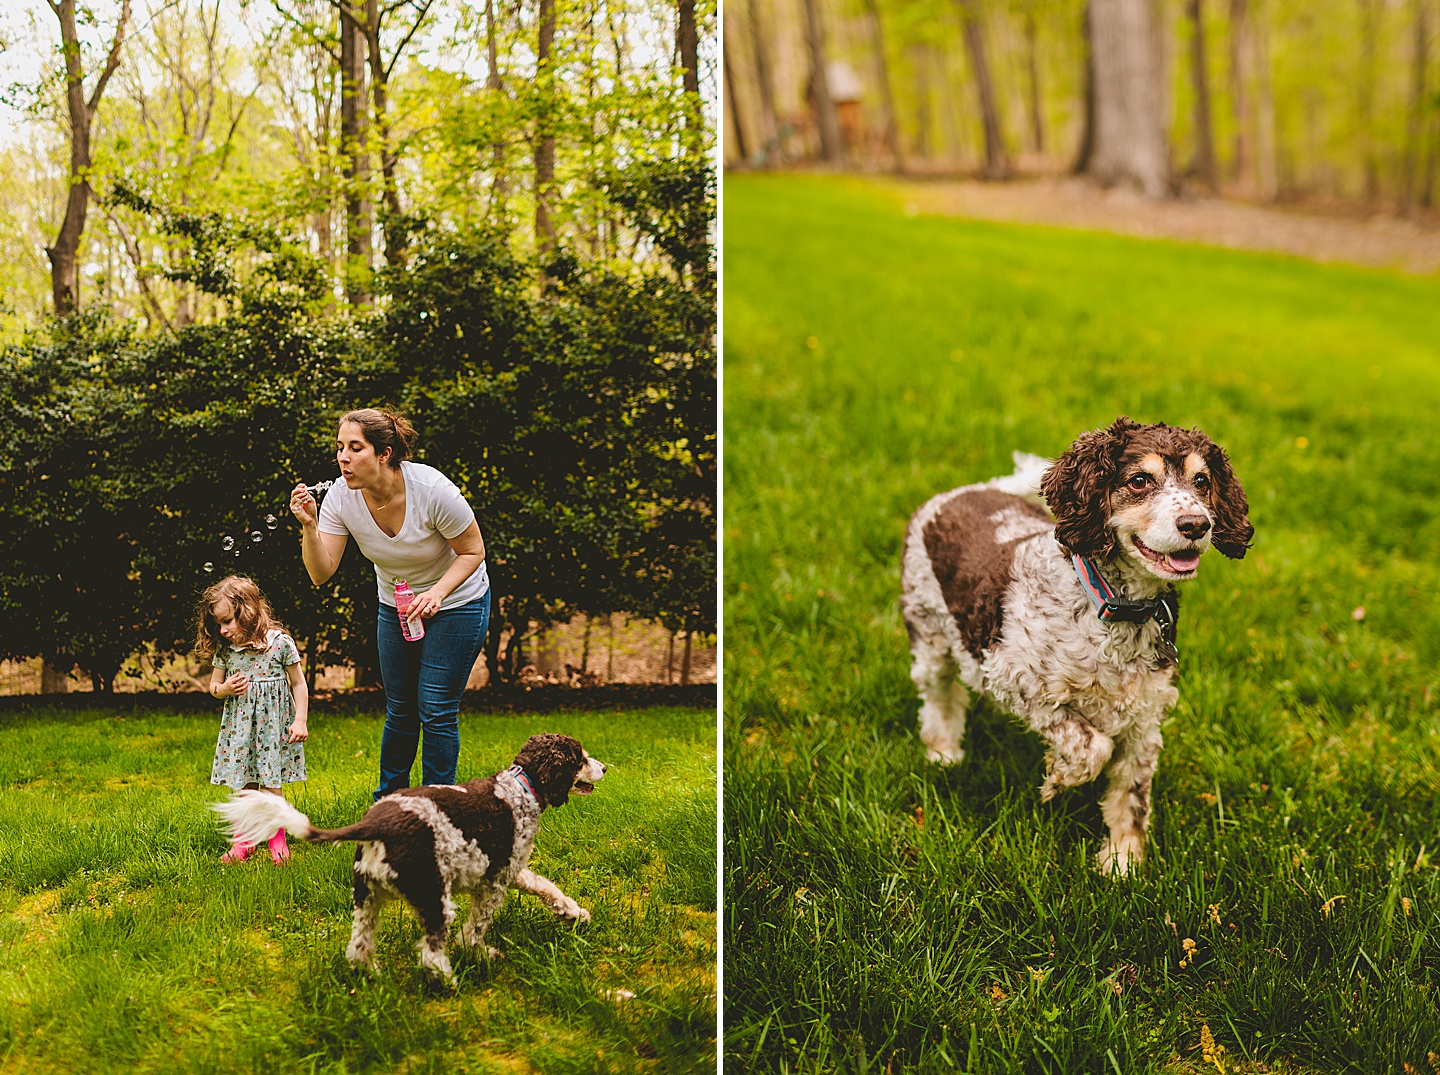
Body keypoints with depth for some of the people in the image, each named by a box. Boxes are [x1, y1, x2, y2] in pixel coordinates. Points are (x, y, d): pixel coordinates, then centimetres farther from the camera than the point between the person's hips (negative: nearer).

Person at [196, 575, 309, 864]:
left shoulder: (280, 643, -9)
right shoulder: (224, 649, 1)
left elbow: (298, 684, -1)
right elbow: (213, 686, 13)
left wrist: (300, 721, -5)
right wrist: (225, 689, -10)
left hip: (273, 723, -3)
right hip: (239, 726, 3)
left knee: (271, 786, -1)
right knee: (242, 786, 7)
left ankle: (277, 840, 15)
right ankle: (244, 840, 20)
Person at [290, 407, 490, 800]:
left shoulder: (432, 490, -30)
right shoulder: (341, 496, -19)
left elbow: (473, 551, -17)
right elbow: (321, 573, -20)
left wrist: (436, 594, -30)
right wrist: (310, 526, -36)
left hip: (456, 602, -4)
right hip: (395, 606, 4)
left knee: (436, 708, -7)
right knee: (400, 710, 10)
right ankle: (388, 800, 30)